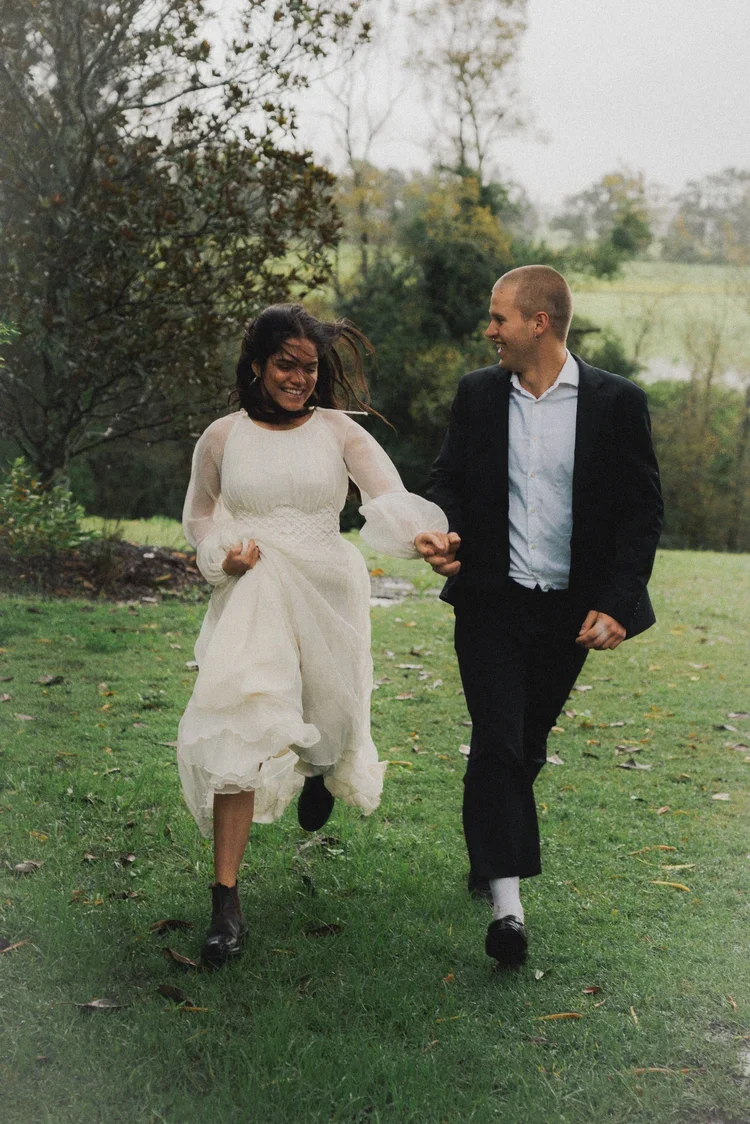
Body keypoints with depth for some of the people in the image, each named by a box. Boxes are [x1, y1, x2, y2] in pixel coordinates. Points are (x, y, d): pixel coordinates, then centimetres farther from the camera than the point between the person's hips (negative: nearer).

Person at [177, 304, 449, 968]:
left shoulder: (338, 431, 0)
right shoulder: (223, 437, 3)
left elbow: (389, 497, -13)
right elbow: (200, 515, 16)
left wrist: (421, 535, -34)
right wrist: (224, 552, -6)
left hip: (327, 595, 1)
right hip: (251, 596, -1)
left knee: (327, 716, 16)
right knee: (239, 730, -13)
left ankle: (320, 773, 59)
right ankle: (227, 902, -9)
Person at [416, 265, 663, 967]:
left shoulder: (616, 402, -5)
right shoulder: (478, 394, 3)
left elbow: (642, 509, -3)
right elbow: (447, 480, 11)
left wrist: (617, 603, -11)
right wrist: (445, 533, -12)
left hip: (570, 611, 0)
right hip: (491, 601, 0)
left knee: (527, 744, 15)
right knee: (498, 743, -10)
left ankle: (489, 853, 38)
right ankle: (505, 901, -9)